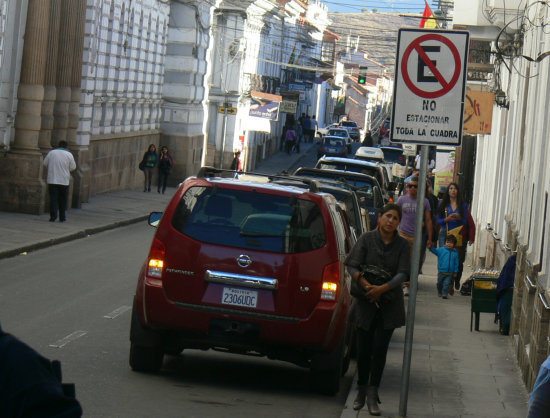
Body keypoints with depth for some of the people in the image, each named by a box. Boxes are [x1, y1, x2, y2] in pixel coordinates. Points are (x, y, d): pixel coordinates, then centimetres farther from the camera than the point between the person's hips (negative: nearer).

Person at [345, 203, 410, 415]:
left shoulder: (403, 244, 0)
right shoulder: (367, 239, -2)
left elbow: (403, 274, -6)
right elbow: (352, 265, -6)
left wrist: (382, 288, -20)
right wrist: (366, 285, -21)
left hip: (389, 304, 0)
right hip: (366, 302, 0)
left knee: (380, 349, -3)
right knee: (363, 349, 3)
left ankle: (372, 395, 3)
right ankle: (361, 391, 19)